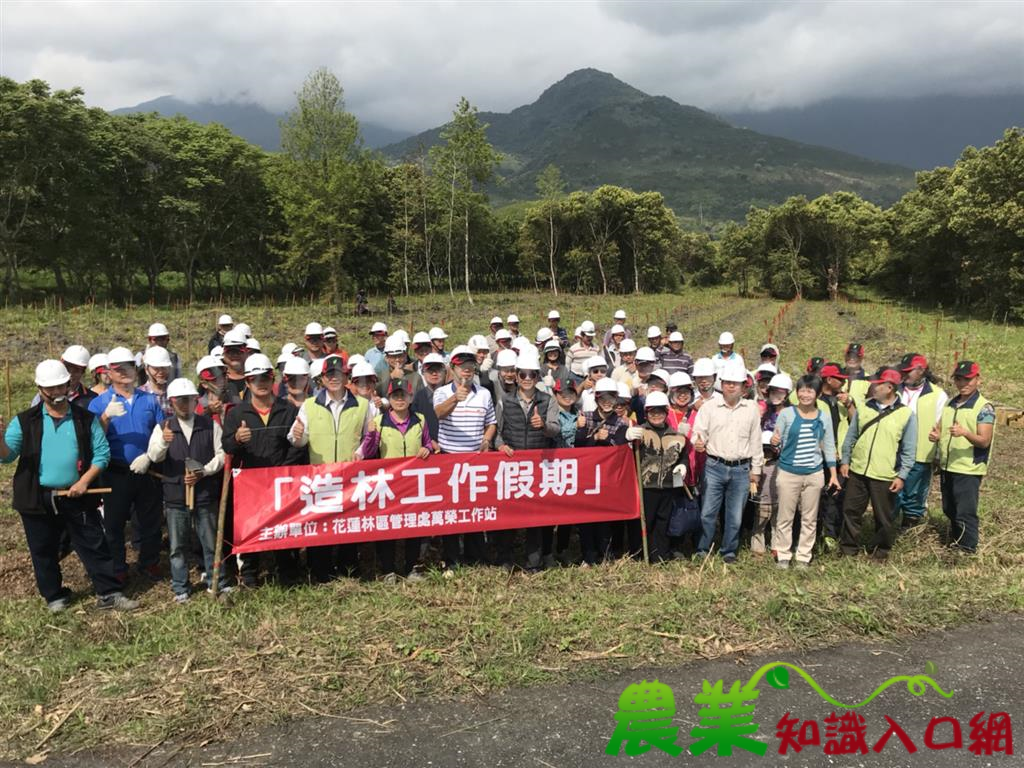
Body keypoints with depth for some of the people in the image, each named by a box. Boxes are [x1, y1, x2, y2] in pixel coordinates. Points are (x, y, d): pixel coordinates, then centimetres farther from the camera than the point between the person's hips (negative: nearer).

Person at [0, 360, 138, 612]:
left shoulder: (86, 419, 1)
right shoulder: (25, 421, 1)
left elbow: (102, 453, 1)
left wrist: (84, 481, -11)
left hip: (77, 497, 0)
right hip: (38, 499, 0)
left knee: (95, 547, 5)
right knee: (44, 552, 12)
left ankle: (108, 594, 13)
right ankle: (54, 596, 30)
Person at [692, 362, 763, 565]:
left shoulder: (752, 409, 6)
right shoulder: (709, 407, 1)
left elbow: (755, 441, 9)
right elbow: (699, 433, 0)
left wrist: (755, 470, 10)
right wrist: (698, 443, -24)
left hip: (741, 469, 1)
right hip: (715, 466, -1)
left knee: (735, 516, 8)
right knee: (708, 512, 0)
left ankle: (729, 552, 24)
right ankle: (703, 550, 15)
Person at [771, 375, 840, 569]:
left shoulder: (824, 417, 2)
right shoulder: (787, 414, -6)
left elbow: (829, 447, 9)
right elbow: (777, 441, -5)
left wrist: (833, 474, 7)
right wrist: (774, 441, -30)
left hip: (814, 474, 3)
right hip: (788, 473, -2)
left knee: (809, 519, 11)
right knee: (785, 517, 5)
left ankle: (803, 556, 23)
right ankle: (783, 555, 17)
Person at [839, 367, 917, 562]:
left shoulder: (907, 414, -5)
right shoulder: (863, 408, 5)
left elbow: (909, 450, -4)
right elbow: (850, 437, 11)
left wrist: (902, 476, -9)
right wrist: (845, 461, 6)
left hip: (885, 476, -3)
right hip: (857, 471, 3)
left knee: (883, 517, 8)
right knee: (851, 511, 9)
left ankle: (881, 550, 27)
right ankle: (848, 549, 23)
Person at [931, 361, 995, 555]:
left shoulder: (984, 408, -11)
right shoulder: (950, 404, 10)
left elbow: (984, 441, -18)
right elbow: (941, 430, 20)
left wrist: (965, 433, -36)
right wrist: (936, 436, -4)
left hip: (968, 470, -7)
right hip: (947, 467, 7)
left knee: (966, 512, -2)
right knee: (949, 510, 18)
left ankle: (968, 547, 12)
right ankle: (955, 540, 35)